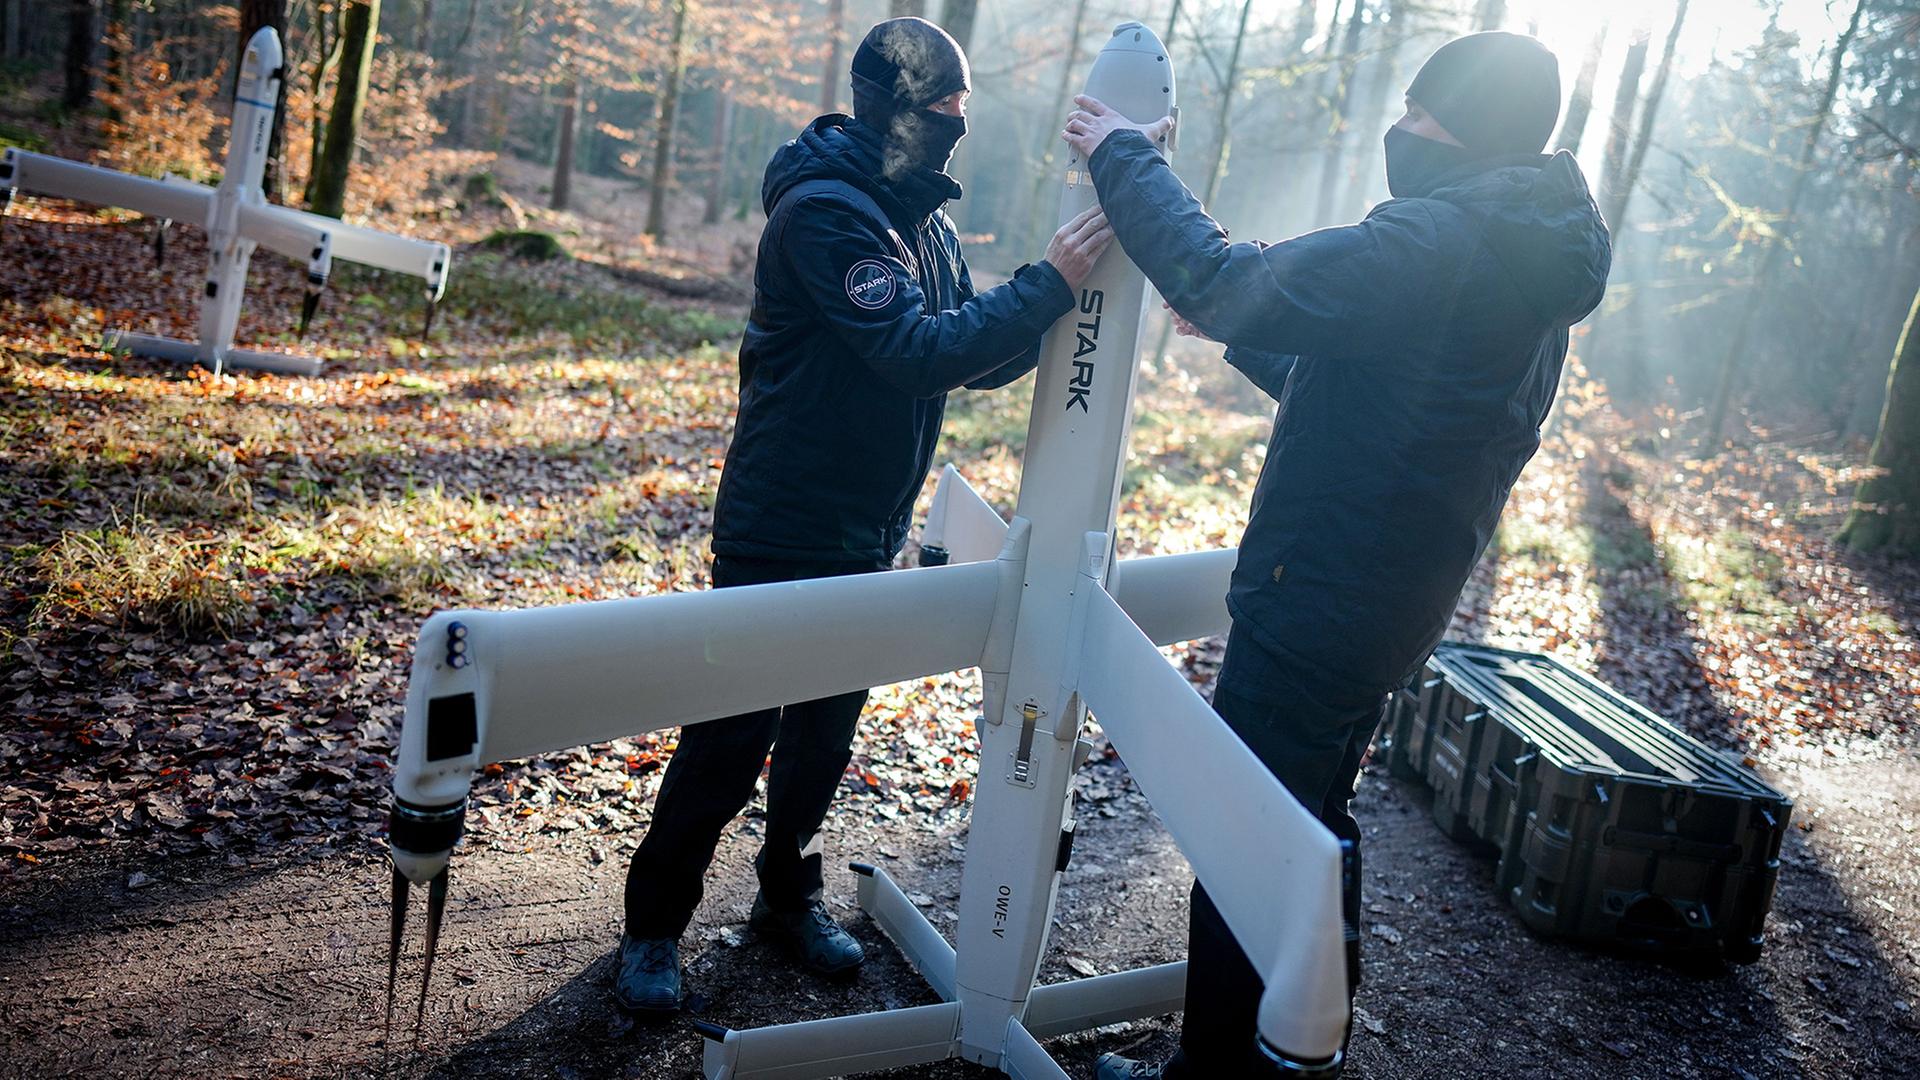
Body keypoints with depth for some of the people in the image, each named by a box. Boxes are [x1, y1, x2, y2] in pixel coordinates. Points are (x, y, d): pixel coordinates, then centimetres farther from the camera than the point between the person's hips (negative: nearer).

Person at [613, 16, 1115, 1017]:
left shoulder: (925, 219, 9)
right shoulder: (823, 209, -18)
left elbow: (974, 357, 8)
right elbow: (914, 352, -27)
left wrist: (1048, 308, -9)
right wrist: (1047, 284, -28)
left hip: (867, 538, 8)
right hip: (780, 534, -8)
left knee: (826, 729, 18)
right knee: (730, 737, 2)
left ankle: (787, 893, 37)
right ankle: (654, 924, 20)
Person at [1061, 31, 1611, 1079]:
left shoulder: (1436, 241, -22)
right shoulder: (1528, 274, 11)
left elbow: (1219, 280, -24)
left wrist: (1125, 158, -11)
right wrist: (1238, 333, 24)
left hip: (1316, 608, -10)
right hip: (1394, 608, 10)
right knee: (1311, 821, 25)